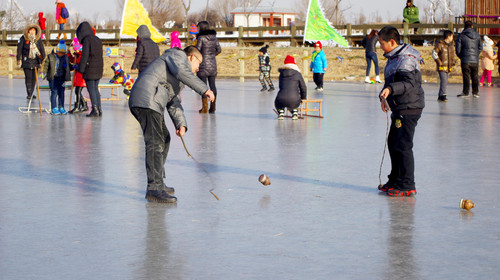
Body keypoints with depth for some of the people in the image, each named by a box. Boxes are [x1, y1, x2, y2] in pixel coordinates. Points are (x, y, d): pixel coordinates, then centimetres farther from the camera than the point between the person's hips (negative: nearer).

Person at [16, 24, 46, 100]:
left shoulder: (38, 39, 6)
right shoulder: (23, 39, -2)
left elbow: (42, 50, 10)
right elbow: (19, 49, -1)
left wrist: (43, 59, 6)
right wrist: (19, 60, -5)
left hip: (35, 61, 3)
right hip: (26, 61, -3)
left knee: (34, 78, 5)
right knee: (28, 77, -8)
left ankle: (31, 93, 15)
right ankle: (29, 94, -6)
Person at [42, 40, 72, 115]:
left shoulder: (66, 58, 11)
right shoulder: (50, 57, -1)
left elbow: (68, 66, 20)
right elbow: (46, 65, 0)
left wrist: (73, 67, 2)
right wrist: (44, 73, -12)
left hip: (62, 78, 4)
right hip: (53, 78, -4)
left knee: (61, 92, 4)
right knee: (54, 92, -9)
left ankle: (61, 107, 12)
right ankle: (54, 108, -6)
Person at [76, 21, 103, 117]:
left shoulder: (86, 40, -11)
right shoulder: (97, 40, 11)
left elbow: (84, 55, -15)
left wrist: (80, 67, -9)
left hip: (90, 69, -7)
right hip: (98, 68, 7)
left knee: (91, 90, -1)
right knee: (95, 89, 14)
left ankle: (95, 110, -2)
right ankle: (99, 110, 12)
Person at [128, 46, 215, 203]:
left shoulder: (177, 80, 33)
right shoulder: (178, 55, 5)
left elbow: (174, 103, 26)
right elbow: (182, 71, -17)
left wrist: (181, 124, 11)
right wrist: (204, 89, -21)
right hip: (147, 101, -11)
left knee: (164, 140, 21)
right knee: (155, 143, -16)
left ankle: (158, 183, 27)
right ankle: (154, 189, -20)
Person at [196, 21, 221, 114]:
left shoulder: (201, 38, -13)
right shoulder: (214, 37, 4)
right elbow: (219, 50, 12)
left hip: (203, 65, -5)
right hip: (213, 64, 5)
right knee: (212, 85, 9)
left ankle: (205, 108, 0)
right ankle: (212, 107, 10)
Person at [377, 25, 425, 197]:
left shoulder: (406, 59, -18)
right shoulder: (394, 57, 15)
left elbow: (409, 83, -30)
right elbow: (391, 81, 21)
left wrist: (390, 89, -43)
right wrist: (384, 96, 5)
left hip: (409, 109, -11)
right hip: (400, 108, 11)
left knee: (402, 146, -9)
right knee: (393, 143, 17)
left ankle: (407, 186, -4)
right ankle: (395, 181, 29)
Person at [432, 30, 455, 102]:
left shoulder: (451, 45, 15)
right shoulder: (440, 44, -8)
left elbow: (453, 55, 28)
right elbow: (434, 53, -9)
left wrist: (453, 62, 13)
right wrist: (439, 62, -14)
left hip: (448, 67, 7)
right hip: (442, 67, -7)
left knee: (445, 82, 8)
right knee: (444, 81, -17)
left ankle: (440, 96, 15)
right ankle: (442, 95, -17)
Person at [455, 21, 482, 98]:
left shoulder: (461, 36, -4)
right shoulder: (477, 35, 6)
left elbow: (458, 49, -4)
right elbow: (480, 47, 8)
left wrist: (460, 57, 11)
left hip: (465, 60, -3)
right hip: (475, 60, 3)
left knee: (466, 76, -2)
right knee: (475, 76, 10)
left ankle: (465, 92, -3)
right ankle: (475, 92, 13)